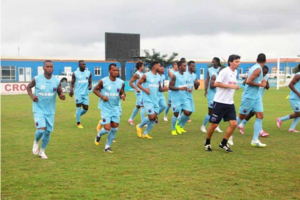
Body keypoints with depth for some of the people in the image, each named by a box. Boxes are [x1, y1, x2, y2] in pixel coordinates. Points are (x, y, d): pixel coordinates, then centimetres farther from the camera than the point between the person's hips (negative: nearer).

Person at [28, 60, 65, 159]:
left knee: (48, 132, 9)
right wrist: (32, 96, -9)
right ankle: (36, 142, 17)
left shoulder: (56, 81, -6)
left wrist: (62, 96, -21)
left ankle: (42, 151, 31)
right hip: (39, 109, -3)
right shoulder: (36, 79, -11)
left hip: (50, 111, 3)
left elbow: (60, 93, 3)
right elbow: (28, 87, 8)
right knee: (41, 129, -18)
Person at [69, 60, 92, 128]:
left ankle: (77, 115, 34)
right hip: (78, 93, -4)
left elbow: (90, 82, 13)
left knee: (86, 108, 4)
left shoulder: (89, 73, 7)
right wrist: (71, 89, -16)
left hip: (85, 93, 4)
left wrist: (90, 86, -9)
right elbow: (72, 83, 3)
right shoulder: (75, 73, -1)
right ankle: (78, 123, 9)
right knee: (78, 108, -5)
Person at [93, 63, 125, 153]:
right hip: (105, 108, -4)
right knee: (107, 129, -10)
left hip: (116, 108, 4)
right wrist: (102, 96, -16)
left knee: (114, 128, 3)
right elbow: (95, 90, 1)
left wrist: (123, 96, -14)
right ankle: (99, 135, 27)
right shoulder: (103, 81, -11)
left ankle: (107, 146, 21)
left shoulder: (121, 82, -2)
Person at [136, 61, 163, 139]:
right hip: (148, 100, -7)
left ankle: (145, 134, 17)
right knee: (151, 117, -13)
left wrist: (164, 89, -3)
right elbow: (138, 84, -2)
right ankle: (139, 126, 13)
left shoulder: (158, 77, 11)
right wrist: (144, 89, -18)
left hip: (155, 100, 7)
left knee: (154, 118, 4)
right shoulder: (146, 75, -8)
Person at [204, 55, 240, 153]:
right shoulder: (224, 71, -14)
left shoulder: (235, 72, 12)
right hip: (220, 102, -7)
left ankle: (223, 144, 10)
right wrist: (231, 86, -20)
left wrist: (235, 86, 9)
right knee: (214, 124, 1)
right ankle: (207, 143, 21)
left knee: (233, 123, -3)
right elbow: (216, 83, -22)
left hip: (230, 103, 7)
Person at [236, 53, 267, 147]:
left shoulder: (254, 67, 10)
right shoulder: (258, 69, -17)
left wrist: (262, 81, 9)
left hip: (256, 96, 9)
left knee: (260, 116, 2)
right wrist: (260, 84, -15)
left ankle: (255, 140, 3)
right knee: (241, 116, 3)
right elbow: (248, 81, -24)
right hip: (249, 96, -9)